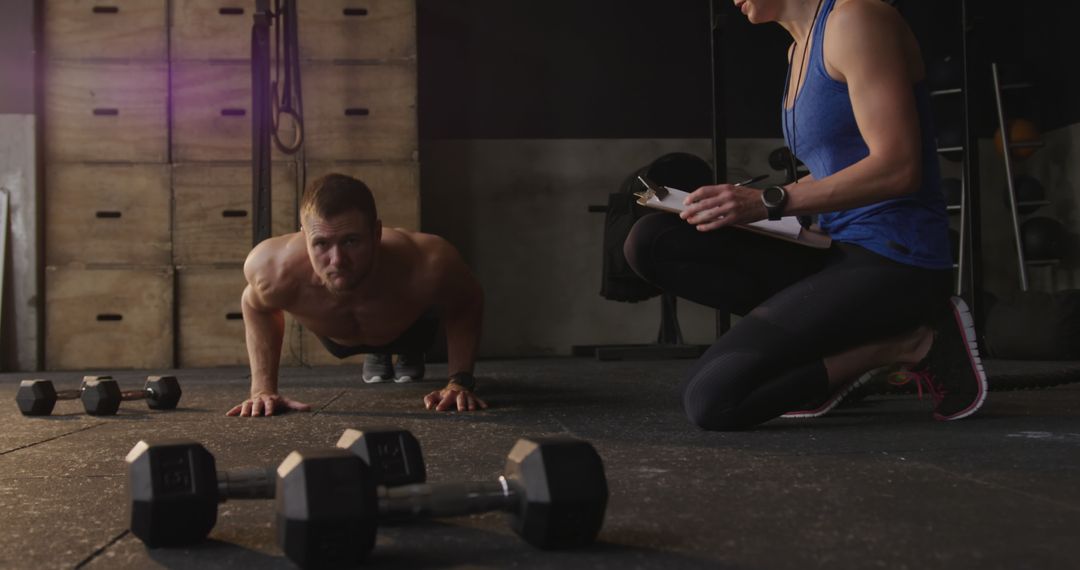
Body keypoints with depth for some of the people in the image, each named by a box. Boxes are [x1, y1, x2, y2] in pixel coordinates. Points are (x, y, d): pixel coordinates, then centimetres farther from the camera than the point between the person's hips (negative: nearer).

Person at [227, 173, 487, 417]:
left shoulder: (428, 265, -51)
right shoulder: (273, 270, -45)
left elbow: (468, 304, -25)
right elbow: (255, 306, -18)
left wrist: (460, 381, -33)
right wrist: (262, 388, -24)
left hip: (412, 326, -1)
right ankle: (375, 353, 65)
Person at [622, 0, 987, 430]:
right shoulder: (799, 48, 18)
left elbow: (897, 168, -18)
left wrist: (770, 202, -21)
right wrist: (744, 203, 8)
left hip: (894, 263, -9)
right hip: (836, 253, 9)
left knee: (710, 399, -21)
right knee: (651, 242, -6)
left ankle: (907, 342, -6)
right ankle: (845, 349, -3)